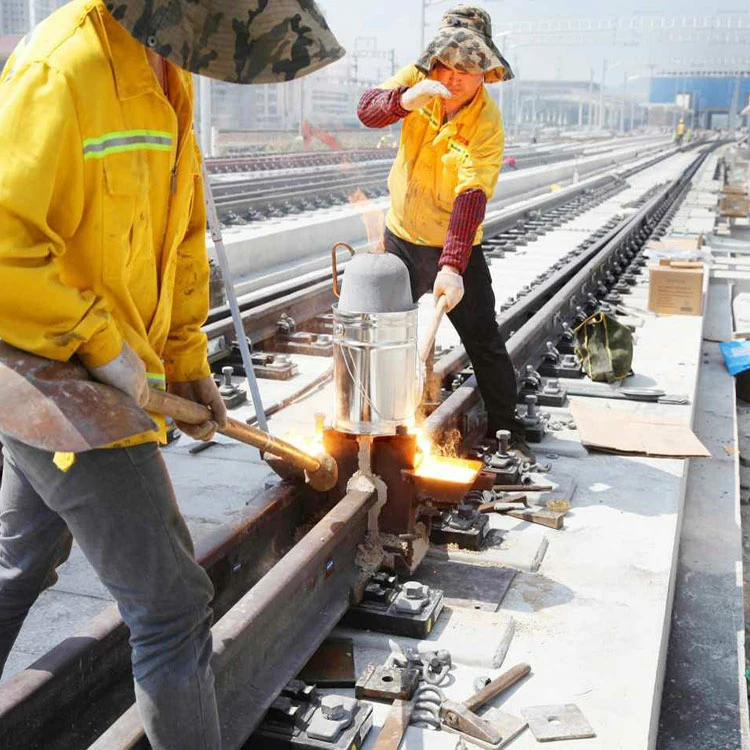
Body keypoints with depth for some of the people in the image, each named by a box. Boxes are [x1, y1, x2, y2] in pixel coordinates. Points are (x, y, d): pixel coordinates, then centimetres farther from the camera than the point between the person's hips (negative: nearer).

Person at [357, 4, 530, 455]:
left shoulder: (487, 125, -23)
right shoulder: (419, 79, -10)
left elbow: (471, 198, -33)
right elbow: (368, 111, -20)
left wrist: (452, 267, -43)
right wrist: (405, 100, -42)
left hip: (453, 246, -4)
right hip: (400, 233, 5)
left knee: (484, 341, -2)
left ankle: (506, 428, 15)